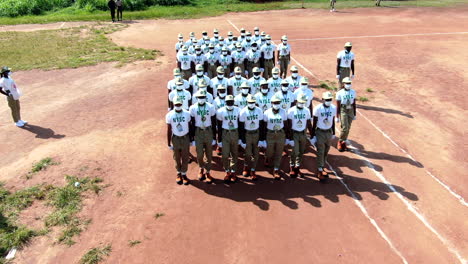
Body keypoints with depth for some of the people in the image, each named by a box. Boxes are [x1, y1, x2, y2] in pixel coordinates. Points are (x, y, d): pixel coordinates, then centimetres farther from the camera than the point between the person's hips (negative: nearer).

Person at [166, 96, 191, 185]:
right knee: (177, 158, 11)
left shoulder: (187, 114, -8)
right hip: (175, 138, 0)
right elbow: (169, 130, -3)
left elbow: (190, 127, 1)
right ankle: (179, 173, 31)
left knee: (185, 157, 8)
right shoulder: (170, 115, -8)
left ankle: (184, 174, 24)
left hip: (185, 138, 0)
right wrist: (169, 143, -1)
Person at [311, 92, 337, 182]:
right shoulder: (318, 108, -14)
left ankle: (322, 167, 28)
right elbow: (314, 123, -8)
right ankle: (320, 170, 7)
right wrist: (312, 135, -7)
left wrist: (333, 133, 14)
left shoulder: (333, 108, -1)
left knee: (326, 151, 12)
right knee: (320, 152, -2)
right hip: (320, 132, -4)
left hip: (329, 132, 4)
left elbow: (333, 121, 10)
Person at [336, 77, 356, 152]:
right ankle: (340, 142, 9)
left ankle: (344, 142, 23)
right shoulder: (340, 93, -7)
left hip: (351, 110, 4)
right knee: (344, 128, -12)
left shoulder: (353, 92, 5)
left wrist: (354, 114, 12)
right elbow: (338, 106, -4)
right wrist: (337, 117, -5)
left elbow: (354, 104, 12)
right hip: (343, 111, -4)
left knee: (348, 128, 8)